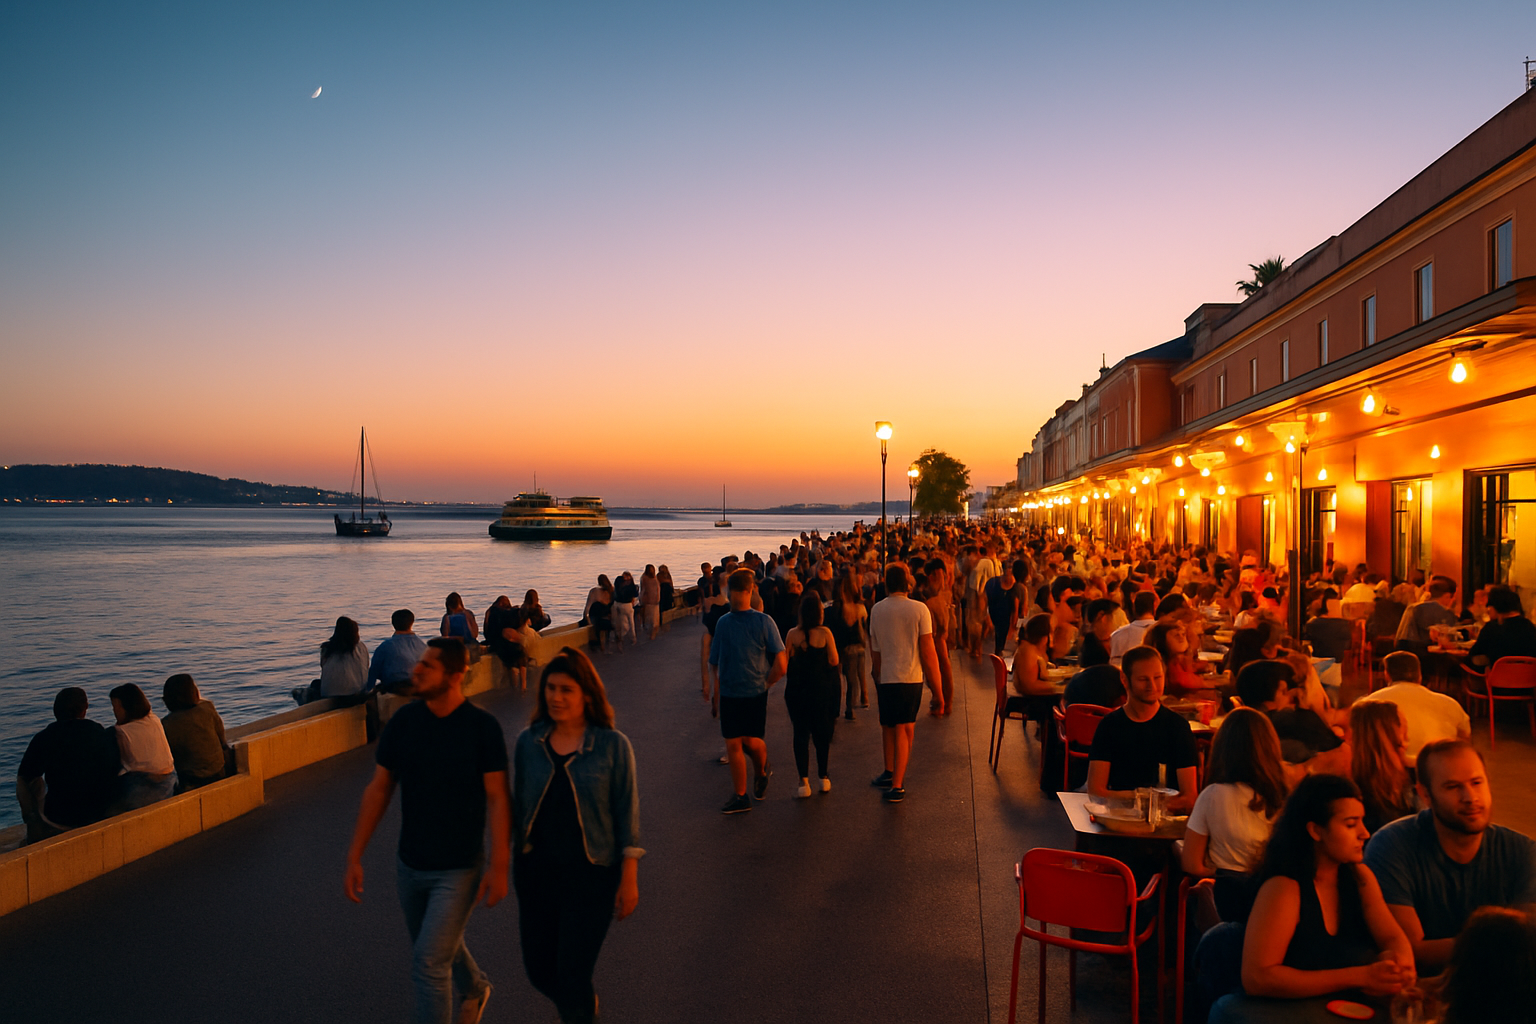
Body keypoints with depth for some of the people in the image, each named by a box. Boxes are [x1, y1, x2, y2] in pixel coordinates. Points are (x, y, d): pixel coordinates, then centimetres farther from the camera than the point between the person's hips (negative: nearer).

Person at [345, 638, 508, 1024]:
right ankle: (474, 987, 53)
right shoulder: (402, 722, -6)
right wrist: (354, 857, -2)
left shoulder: (482, 727, -16)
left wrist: (499, 866, -17)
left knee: (429, 963, -9)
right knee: (441, 945, 24)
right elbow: (379, 789, -1)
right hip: (410, 865, 5)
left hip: (459, 869, -5)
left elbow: (497, 797, -14)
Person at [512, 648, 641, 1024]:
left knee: (572, 975, -3)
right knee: (539, 970, 14)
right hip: (536, 870, 4)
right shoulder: (529, 742, -1)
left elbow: (627, 812, -7)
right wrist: (509, 860, 12)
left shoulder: (613, 746, -11)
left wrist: (629, 879, -8)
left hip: (591, 874, -4)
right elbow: (519, 805, 9)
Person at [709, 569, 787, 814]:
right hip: (728, 693, 3)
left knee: (751, 741, -2)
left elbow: (781, 665, -7)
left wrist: (765, 684, -3)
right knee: (733, 744, 2)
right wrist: (715, 688, 8)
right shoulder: (723, 623, 5)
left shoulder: (763, 622, -7)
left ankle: (762, 772, 31)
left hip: (755, 693, -3)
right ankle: (740, 796, 14)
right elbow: (714, 662, 13)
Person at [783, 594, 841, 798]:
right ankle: (823, 778, 23)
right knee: (821, 732, 15)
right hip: (821, 688, 0)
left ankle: (804, 781, 3)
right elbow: (833, 661, -10)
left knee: (800, 733, 7)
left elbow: (786, 661, -3)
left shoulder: (792, 634, -7)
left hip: (797, 688, 1)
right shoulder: (825, 633, -12)